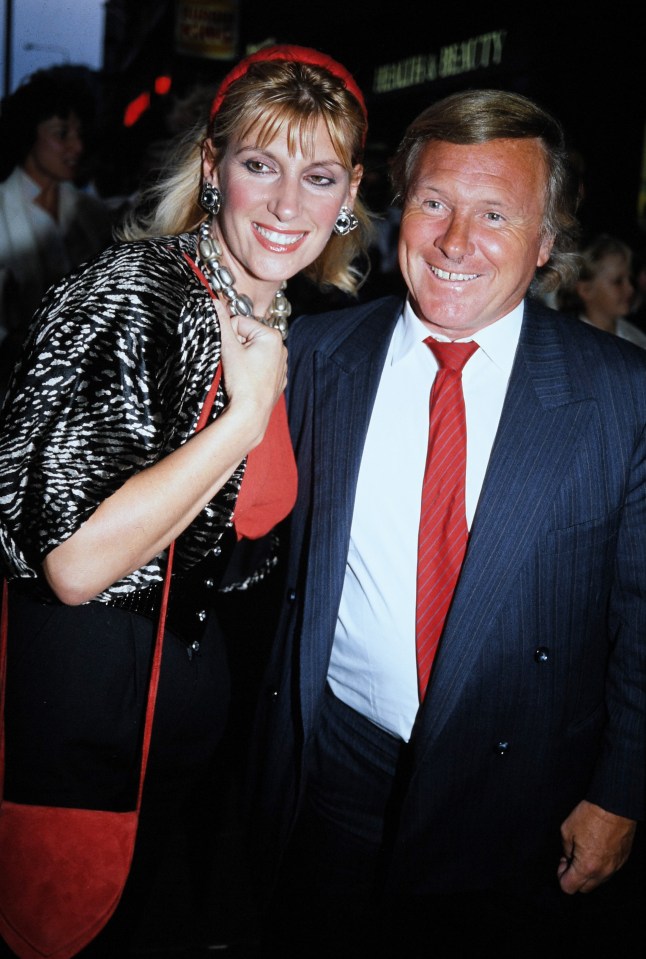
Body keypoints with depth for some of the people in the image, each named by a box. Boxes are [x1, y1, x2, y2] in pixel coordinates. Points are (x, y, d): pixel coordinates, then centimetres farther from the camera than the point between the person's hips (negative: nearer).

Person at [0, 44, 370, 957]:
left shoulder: (279, 324, 3)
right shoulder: (135, 291, -21)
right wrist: (247, 414, -25)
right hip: (75, 688, -7)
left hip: (188, 675, 7)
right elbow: (76, 563, -30)